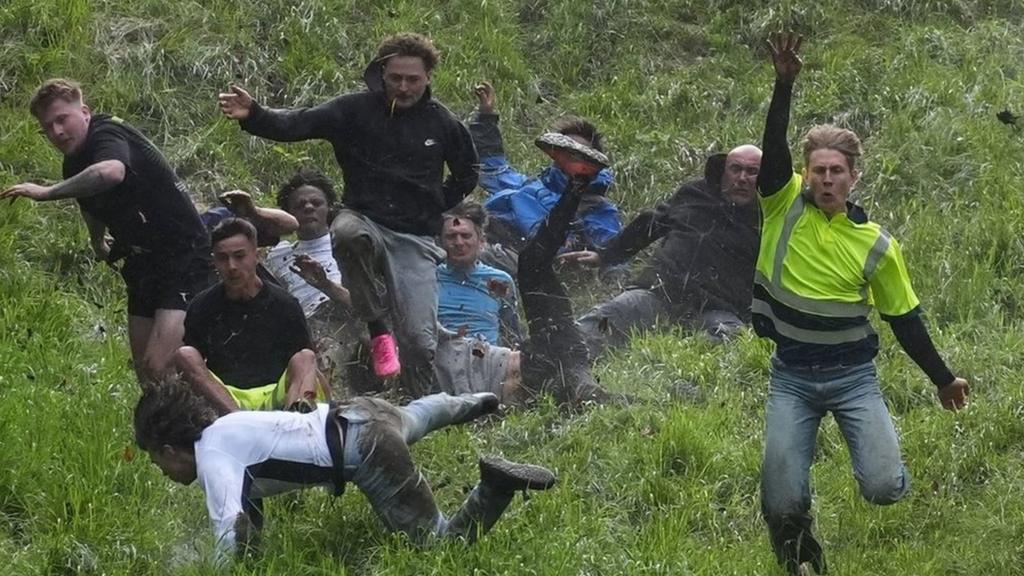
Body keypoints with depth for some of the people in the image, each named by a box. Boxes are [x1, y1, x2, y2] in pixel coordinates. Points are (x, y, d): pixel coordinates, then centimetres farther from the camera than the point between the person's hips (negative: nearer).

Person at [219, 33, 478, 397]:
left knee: (420, 337, -9)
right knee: (348, 233, -39)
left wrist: (436, 207, 9)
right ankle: (379, 330, -25)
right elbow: (297, 124, -15)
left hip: (416, 239, 1)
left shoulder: (442, 123, 5)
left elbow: (468, 173, 22)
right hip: (365, 219, -1)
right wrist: (253, 116, -33)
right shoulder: (356, 111, -2)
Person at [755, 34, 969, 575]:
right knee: (782, 503, -11)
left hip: (852, 378, 0)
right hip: (791, 379, 0)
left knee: (884, 488, -14)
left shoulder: (875, 245, -2)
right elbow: (773, 149, -21)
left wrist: (942, 377, 10)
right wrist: (785, 83, -35)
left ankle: (882, 470, 24)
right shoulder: (785, 207, -4)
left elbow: (904, 318, 7)